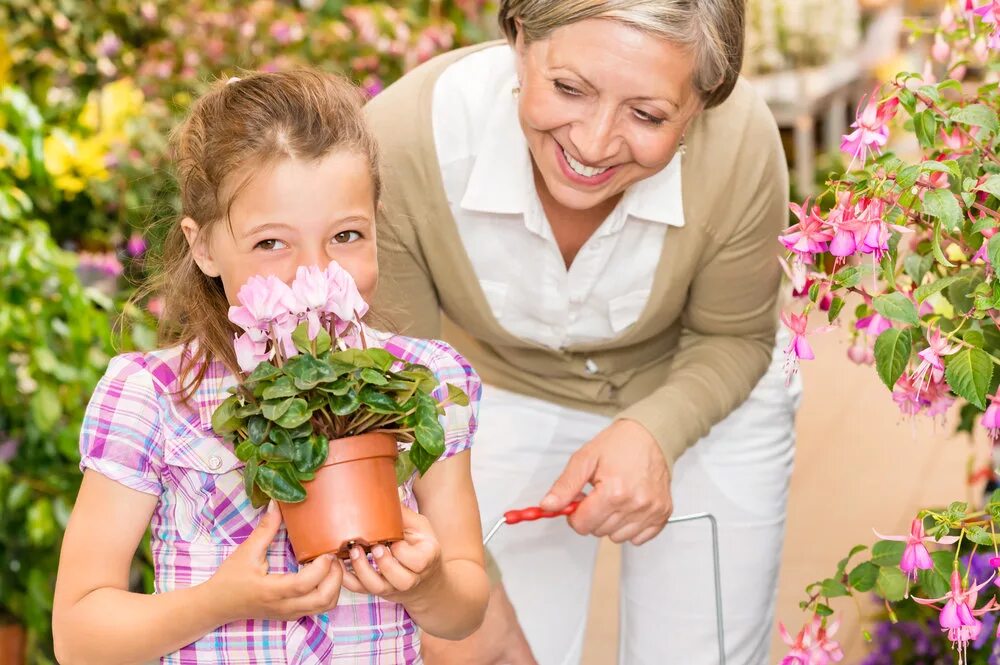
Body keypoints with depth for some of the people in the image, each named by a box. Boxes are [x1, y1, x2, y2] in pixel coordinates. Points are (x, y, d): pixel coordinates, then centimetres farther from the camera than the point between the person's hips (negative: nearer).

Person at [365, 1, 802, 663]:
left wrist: (653, 433, -32)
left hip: (704, 400, 1)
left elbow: (733, 337, -13)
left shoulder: (741, 144, -33)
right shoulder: (403, 142, -35)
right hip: (508, 399, 0)